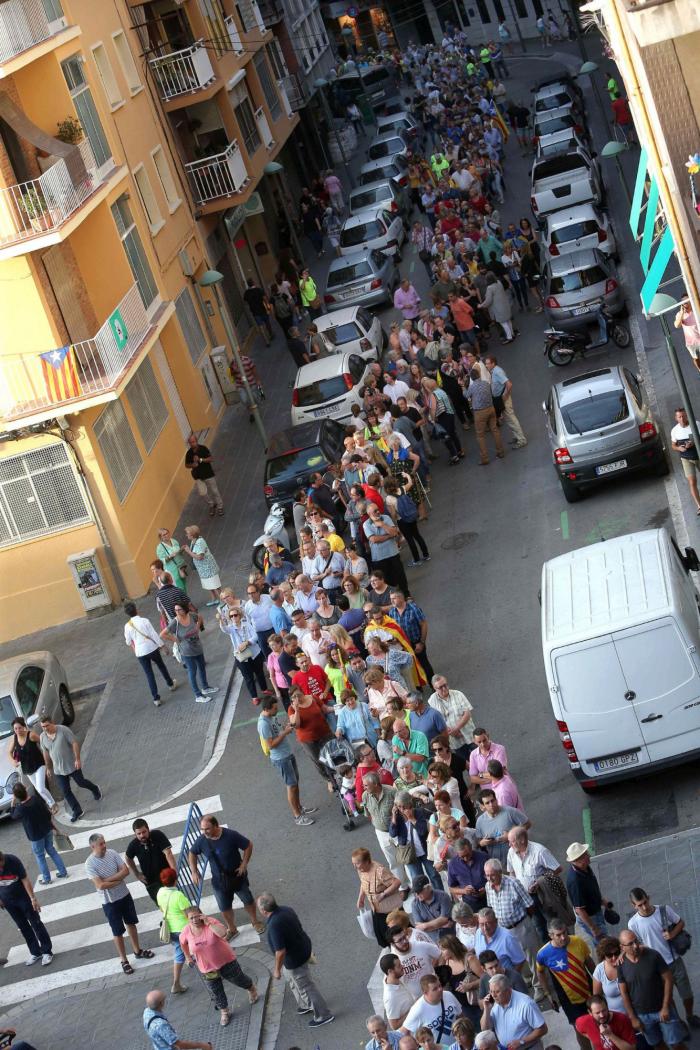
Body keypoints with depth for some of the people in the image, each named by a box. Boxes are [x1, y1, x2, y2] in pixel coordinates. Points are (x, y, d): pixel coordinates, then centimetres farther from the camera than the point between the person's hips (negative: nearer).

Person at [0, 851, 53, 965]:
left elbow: (25, 879, -19)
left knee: (35, 923, 4)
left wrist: (33, 898, -17)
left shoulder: (13, 861, -28)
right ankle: (35, 952, 24)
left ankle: (47, 951, 15)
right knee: (22, 926, 12)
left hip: (23, 896, -3)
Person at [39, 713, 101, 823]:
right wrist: (48, 768, 14)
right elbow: (45, 753, 7)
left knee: (81, 783, 14)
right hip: (58, 770, 4)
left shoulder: (63, 730, -20)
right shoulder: (42, 737, -5)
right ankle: (77, 812, 15)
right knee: (66, 792, 3)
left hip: (72, 765, -4)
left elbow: (75, 743, -16)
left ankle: (95, 790, 46)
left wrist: (77, 759, -20)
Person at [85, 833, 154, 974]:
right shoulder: (90, 864, -22)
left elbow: (125, 871, -11)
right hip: (109, 902, -5)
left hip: (125, 895, 5)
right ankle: (124, 961, 22)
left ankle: (137, 951, 40)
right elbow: (100, 885, -27)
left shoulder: (112, 853, -8)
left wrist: (108, 879, -22)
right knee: (118, 932, 7)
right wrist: (118, 880, -17)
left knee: (131, 923, 20)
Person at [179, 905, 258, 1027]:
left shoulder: (211, 922, -24)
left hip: (226, 962, -2)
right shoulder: (187, 931, -15)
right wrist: (187, 956, 17)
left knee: (238, 979, 20)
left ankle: (251, 988, 52)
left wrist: (208, 923, -39)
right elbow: (183, 943, 8)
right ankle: (224, 1012, 36)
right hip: (206, 969, 2)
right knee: (215, 992, 13)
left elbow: (223, 933, -40)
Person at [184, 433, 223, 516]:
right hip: (198, 477, 2)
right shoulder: (189, 453, -6)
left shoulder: (203, 448, -13)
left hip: (208, 474, -2)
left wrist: (200, 460, -27)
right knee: (202, 493, -6)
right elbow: (186, 465, 4)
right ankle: (211, 505, 21)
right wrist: (192, 465, -18)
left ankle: (219, 506, 29)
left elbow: (210, 459, -14)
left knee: (214, 491, 8)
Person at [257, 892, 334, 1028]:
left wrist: (277, 969, -14)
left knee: (306, 987, 10)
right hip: (304, 948, 9)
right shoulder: (285, 909, -8)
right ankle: (306, 1005, 49)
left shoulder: (274, 926, -35)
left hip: (295, 959, -9)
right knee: (294, 981, 30)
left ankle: (323, 1016, 25)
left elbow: (281, 951, -31)